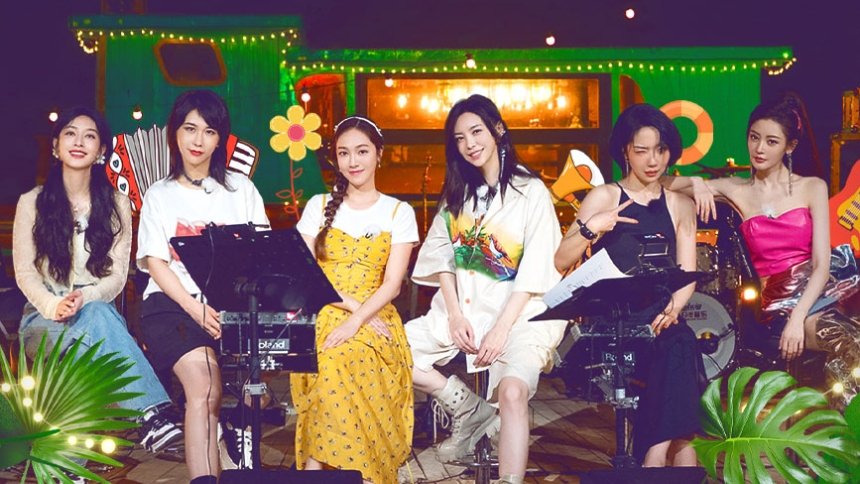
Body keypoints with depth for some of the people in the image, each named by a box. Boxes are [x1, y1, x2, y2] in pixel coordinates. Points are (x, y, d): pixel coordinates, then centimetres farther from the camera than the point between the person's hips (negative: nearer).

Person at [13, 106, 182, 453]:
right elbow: (25, 273, 0)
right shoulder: (32, 202, 6)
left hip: (97, 311, 2)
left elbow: (117, 275, 2)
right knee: (99, 318, -36)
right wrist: (54, 306, -21)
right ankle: (152, 412, -48)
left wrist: (85, 297, -20)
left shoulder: (116, 205, 9)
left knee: (96, 314, -37)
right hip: (44, 319, -1)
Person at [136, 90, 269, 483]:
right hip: (173, 301, -1)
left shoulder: (241, 189, 17)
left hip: (232, 301, 2)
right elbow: (156, 263, 3)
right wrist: (197, 309, -13)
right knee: (205, 381, -27)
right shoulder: (160, 195, 15)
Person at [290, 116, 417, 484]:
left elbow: (392, 284, -1)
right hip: (323, 313, 1)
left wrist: (356, 320, -19)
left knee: (346, 359, -35)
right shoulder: (319, 207, 12)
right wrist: (349, 302, -13)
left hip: (373, 318, -1)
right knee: (330, 364, -34)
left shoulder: (399, 212, 9)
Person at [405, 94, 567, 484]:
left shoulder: (531, 191, -2)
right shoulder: (458, 192, 14)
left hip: (519, 312, -6)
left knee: (512, 390, -33)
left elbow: (535, 272, -9)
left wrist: (501, 329, -17)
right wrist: (455, 315, -6)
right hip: (462, 307, 6)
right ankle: (469, 409, 2)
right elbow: (443, 256, 9)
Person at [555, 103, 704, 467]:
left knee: (678, 347, -27)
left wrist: (672, 310, -11)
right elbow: (560, 263, 4)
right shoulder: (604, 198, 8)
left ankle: (654, 460, -19)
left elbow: (687, 277, 9)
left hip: (660, 324, 2)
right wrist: (589, 229, -13)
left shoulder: (681, 206, 16)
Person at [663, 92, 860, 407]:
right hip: (775, 301, -2)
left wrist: (798, 316, -16)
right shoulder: (735, 191, 10)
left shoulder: (812, 188, 8)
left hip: (816, 291, 2)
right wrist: (695, 183, -9)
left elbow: (822, 263, -2)